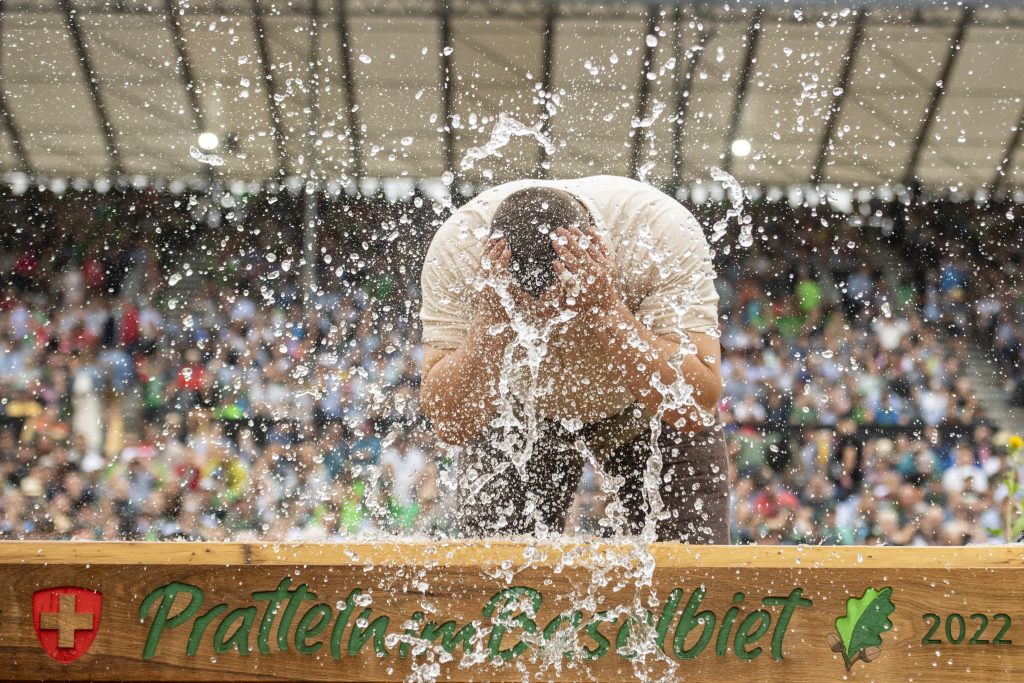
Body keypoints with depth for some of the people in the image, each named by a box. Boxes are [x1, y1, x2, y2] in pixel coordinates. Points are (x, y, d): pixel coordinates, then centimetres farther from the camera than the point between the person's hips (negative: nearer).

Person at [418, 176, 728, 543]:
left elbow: (694, 409, -37)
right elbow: (452, 424, -29)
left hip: (646, 414, 0)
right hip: (519, 413, 1)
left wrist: (608, 311, -45)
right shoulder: (456, 248, -31)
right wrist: (490, 319, -42)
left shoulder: (665, 233, -34)